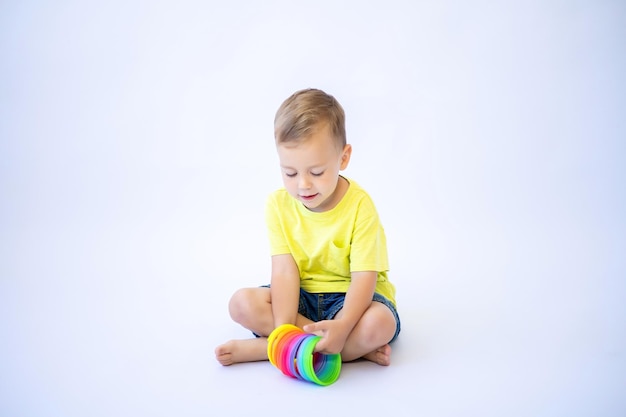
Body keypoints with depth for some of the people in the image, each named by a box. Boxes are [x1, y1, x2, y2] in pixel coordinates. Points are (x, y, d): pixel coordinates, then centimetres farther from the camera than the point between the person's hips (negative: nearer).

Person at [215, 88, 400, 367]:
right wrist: (284, 326, -30)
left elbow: (364, 277, -23)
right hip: (302, 297, 4)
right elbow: (285, 270, -16)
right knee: (242, 303, -20)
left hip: (349, 297, -3)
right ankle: (355, 348, -22)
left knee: (379, 323, -34)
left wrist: (343, 325, -40)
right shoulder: (278, 204, -8)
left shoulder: (359, 206, -18)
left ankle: (260, 348, -27)